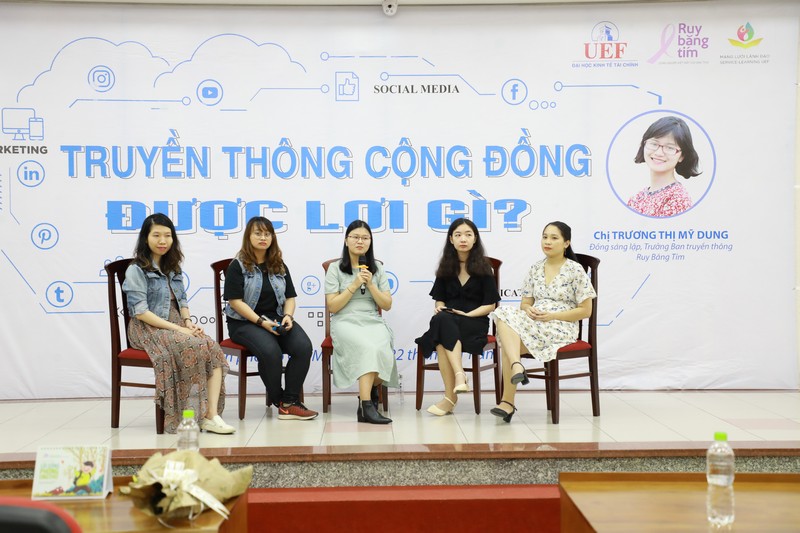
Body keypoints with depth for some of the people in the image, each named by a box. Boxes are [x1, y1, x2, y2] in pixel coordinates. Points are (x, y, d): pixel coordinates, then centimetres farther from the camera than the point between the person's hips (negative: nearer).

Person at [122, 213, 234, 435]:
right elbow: (140, 312, -12)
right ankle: (197, 416, -23)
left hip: (178, 326, 6)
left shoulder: (173, 268, 18)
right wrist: (177, 329, -18)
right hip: (149, 329, -6)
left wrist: (189, 323, -4)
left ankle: (212, 415, -31)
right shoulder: (136, 270, -4)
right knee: (193, 348, -33)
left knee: (213, 349, -24)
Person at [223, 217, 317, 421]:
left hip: (277, 319, 5)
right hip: (245, 322, -4)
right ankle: (278, 400, -11)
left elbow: (290, 297, 14)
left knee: (304, 346, -25)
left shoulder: (279, 266, 15)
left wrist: (288, 316, -8)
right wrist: (261, 322, -19)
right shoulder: (237, 266, -1)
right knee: (270, 350, -34)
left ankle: (289, 403, -20)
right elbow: (235, 301, -10)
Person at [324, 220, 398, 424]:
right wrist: (354, 285, -10)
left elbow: (387, 305, 8)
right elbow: (332, 306, -2)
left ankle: (365, 400, -13)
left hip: (374, 322, 3)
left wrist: (370, 285, -6)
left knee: (380, 349, -34)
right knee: (369, 347, -36)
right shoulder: (335, 268, 5)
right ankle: (367, 405, -38)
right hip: (346, 322, -3)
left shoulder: (377, 268, 13)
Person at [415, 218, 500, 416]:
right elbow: (439, 299, 18)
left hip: (475, 322, -3)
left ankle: (450, 396, -40)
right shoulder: (446, 267, 14)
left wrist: (467, 314, -12)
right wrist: (440, 309, -5)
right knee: (441, 319, -37)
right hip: (448, 321, 3)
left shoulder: (483, 266, 4)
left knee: (442, 331, -36)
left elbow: (490, 305, 1)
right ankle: (459, 375, -46)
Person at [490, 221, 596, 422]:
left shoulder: (575, 270, -3)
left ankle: (508, 401, -24)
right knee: (504, 314, -28)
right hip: (535, 323, 5)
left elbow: (585, 310, -4)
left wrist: (552, 315, -15)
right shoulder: (536, 268, 13)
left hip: (562, 328, -5)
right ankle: (516, 365, -40)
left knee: (507, 339, -28)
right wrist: (528, 310, -11)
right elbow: (525, 303, 15)